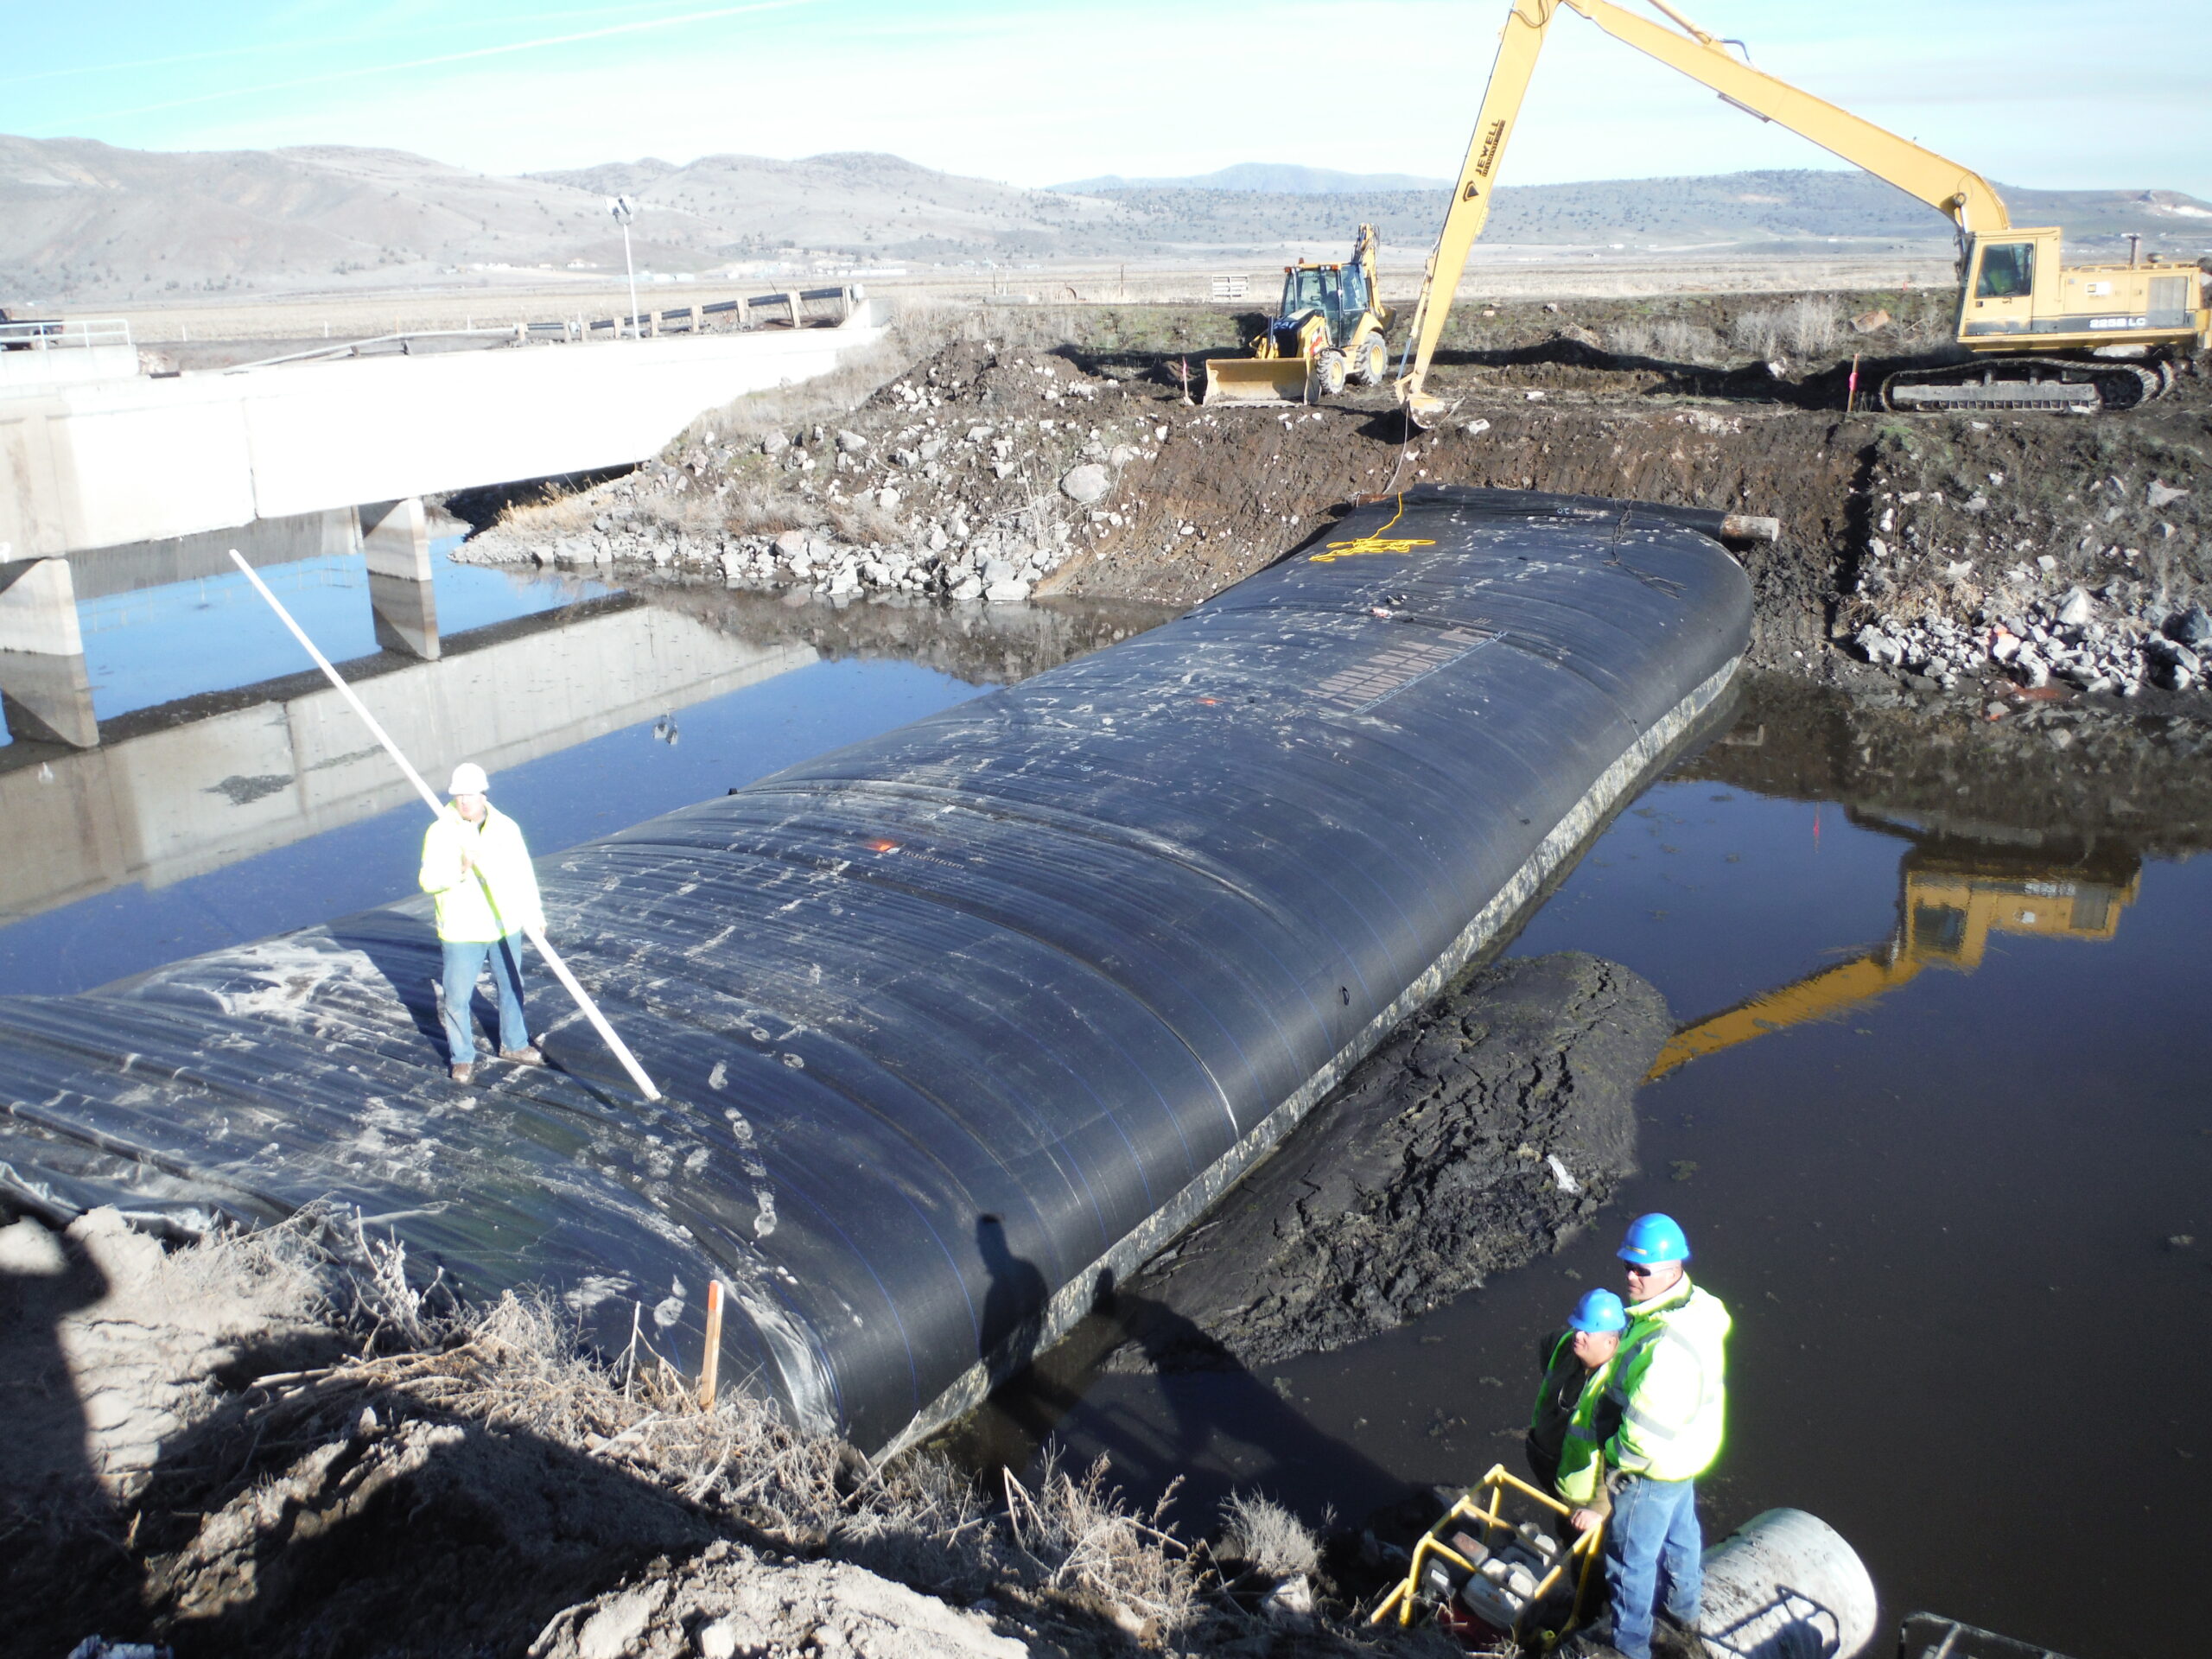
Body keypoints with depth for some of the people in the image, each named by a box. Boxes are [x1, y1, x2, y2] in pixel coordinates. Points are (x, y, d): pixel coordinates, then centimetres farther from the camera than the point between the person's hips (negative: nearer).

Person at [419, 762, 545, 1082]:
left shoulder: (506, 827, -1)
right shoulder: (440, 832, -10)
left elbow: (523, 873, 7)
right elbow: (428, 880, -15)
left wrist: (534, 912, 6)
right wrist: (459, 872, -32)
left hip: (506, 926, 3)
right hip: (462, 932, -3)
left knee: (511, 989, 17)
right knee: (457, 997, 2)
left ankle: (514, 1044, 36)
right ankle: (463, 1057, 20)